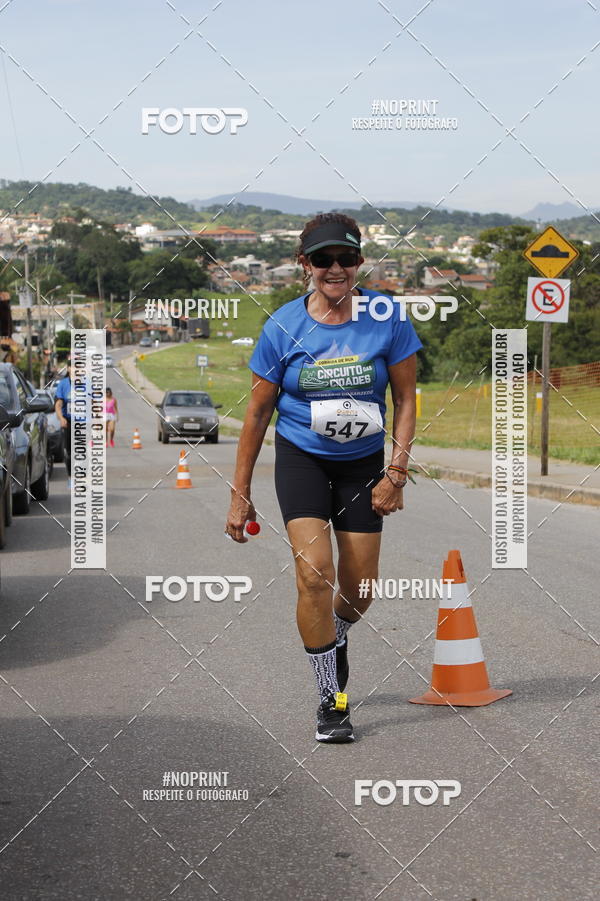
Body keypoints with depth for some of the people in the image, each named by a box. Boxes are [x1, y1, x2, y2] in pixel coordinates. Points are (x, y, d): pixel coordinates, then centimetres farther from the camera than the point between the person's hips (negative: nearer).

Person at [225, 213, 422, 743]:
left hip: (363, 462, 2)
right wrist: (240, 495, -1)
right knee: (315, 573, -19)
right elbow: (258, 411, -2)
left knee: (360, 589, 4)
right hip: (301, 457, -1)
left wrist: (397, 470, -10)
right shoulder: (283, 327, -10)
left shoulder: (386, 319, -10)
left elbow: (406, 397, -1)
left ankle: (333, 640, 40)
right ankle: (332, 700, -7)